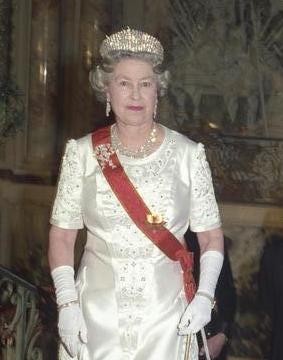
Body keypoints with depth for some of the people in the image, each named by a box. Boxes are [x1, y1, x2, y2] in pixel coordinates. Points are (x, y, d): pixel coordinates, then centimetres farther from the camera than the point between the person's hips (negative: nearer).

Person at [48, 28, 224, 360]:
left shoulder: (187, 154, -2)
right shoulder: (82, 153, -1)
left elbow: (211, 235, 2)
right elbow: (61, 235, 1)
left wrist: (204, 295, -11)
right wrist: (66, 303, -8)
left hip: (166, 313, 0)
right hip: (97, 308, 0)